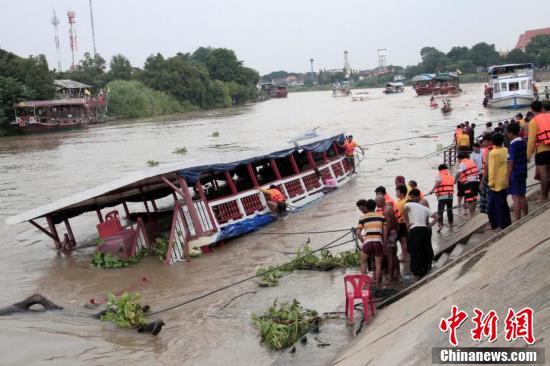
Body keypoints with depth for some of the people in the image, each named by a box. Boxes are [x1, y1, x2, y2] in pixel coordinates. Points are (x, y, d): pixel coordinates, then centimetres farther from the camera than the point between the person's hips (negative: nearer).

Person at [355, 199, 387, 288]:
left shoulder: (363, 218, 11)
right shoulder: (381, 217, 14)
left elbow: (358, 233, 2)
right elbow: (385, 232, 7)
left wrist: (363, 242, 11)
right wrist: (384, 244, 12)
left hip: (368, 241, -1)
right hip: (379, 241, 1)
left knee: (363, 262, 17)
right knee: (378, 264, 7)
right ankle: (377, 285, 8)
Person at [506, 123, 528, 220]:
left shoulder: (513, 145, -15)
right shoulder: (523, 143, 8)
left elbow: (511, 163, -17)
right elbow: (525, 159, 14)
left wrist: (507, 177, -13)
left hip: (515, 175, -8)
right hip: (523, 173, 8)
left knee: (516, 197, -5)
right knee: (522, 196, 16)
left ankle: (517, 221, -4)